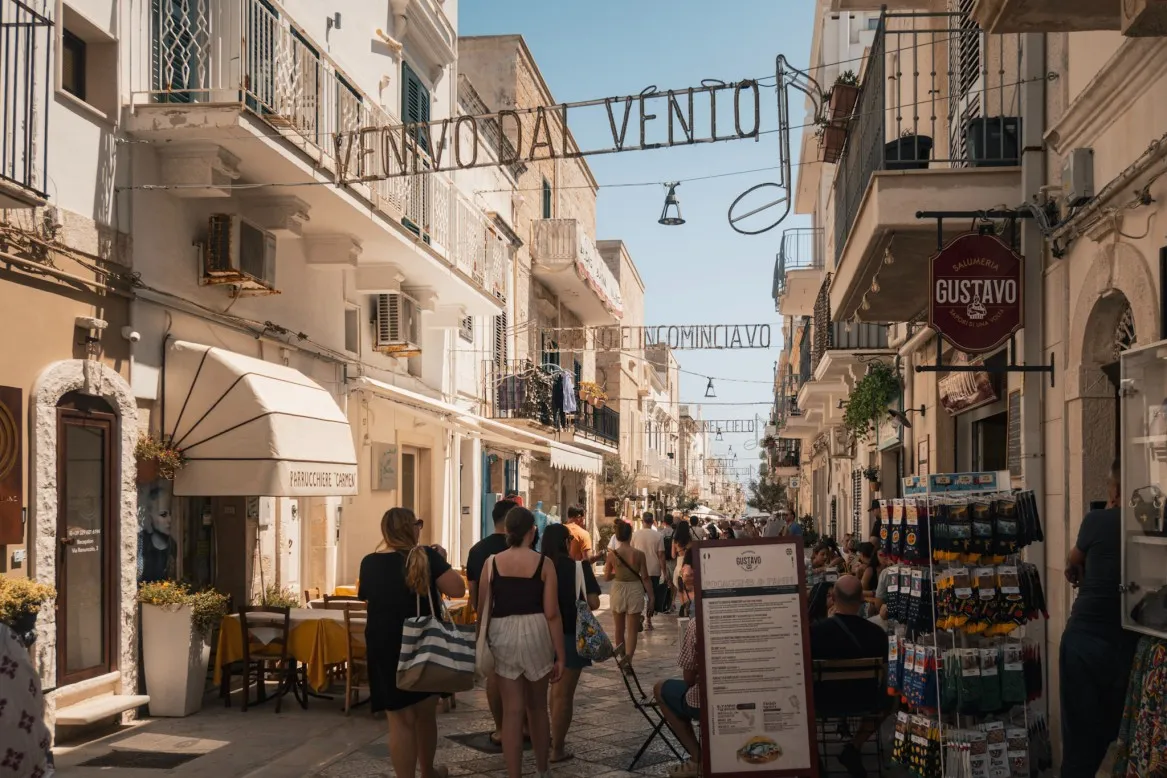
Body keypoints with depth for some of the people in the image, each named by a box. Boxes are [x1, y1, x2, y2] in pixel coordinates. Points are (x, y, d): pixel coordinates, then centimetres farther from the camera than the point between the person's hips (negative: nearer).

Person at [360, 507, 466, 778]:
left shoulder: (369, 563, -1)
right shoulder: (426, 557, -12)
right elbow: (457, 589, -16)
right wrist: (440, 563, -1)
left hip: (384, 647, 1)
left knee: (400, 719, 4)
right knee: (425, 714, 18)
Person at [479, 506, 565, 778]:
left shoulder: (492, 562, -2)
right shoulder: (543, 563, -6)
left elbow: (482, 608, 1)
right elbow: (552, 613, -8)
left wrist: (483, 642, 16)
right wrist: (560, 655, -2)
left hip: (502, 633, 0)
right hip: (535, 633, 0)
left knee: (512, 710, 5)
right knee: (537, 705, 17)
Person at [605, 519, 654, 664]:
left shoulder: (612, 555, -9)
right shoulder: (639, 554, -12)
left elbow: (606, 577, -1)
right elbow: (645, 578, -9)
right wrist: (651, 596, 0)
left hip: (618, 591, 2)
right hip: (635, 591, -2)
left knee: (619, 628, 21)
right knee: (632, 630, 3)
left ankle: (622, 655, 36)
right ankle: (627, 659, -13)